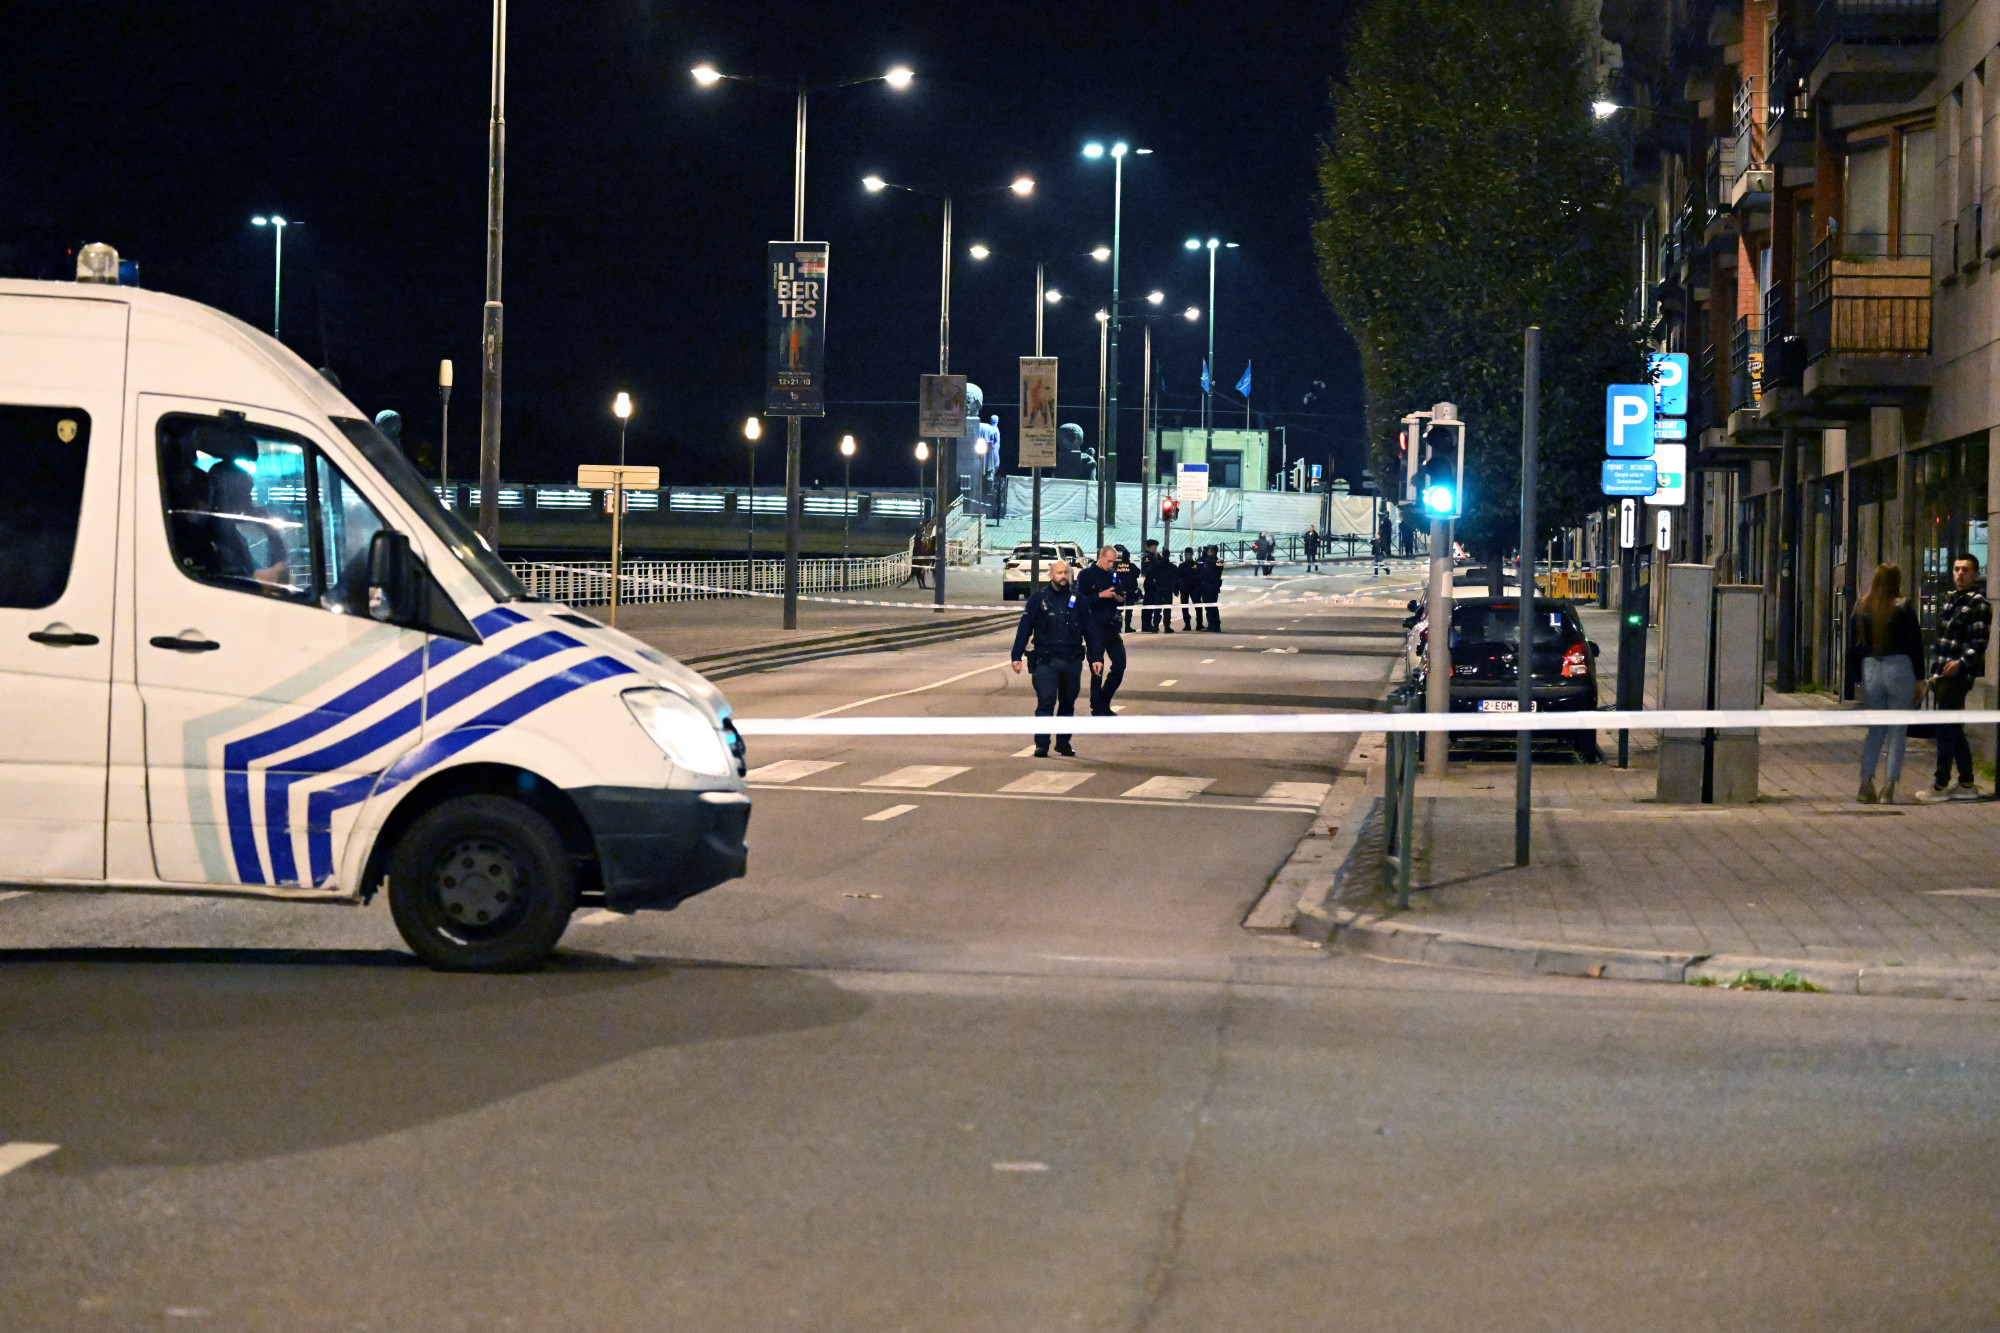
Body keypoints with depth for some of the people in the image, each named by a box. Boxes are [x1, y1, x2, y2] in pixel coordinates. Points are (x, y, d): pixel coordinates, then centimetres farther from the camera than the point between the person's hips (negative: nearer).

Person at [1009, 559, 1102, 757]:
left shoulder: (1077, 599, 8)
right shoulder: (1038, 598, 2)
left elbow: (1089, 630, 11)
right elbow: (1024, 628, 3)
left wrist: (1096, 657, 6)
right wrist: (1017, 656, -1)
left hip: (1072, 661, 3)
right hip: (1045, 661, -3)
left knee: (1068, 704, 11)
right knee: (1045, 703, -9)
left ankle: (1063, 743, 22)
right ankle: (1041, 746, -7)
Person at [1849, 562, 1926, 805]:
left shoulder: (1861, 608, 4)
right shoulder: (1903, 608, -6)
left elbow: (1853, 644, 8)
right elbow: (1916, 644, -3)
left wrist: (1855, 677, 14)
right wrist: (1918, 680, 4)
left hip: (1870, 669, 3)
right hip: (1899, 668, -3)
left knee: (1874, 731, 13)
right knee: (1898, 732, 3)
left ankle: (1866, 784, 2)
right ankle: (1889, 789, -2)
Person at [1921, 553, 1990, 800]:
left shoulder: (1979, 605, -8)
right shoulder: (1949, 601, 17)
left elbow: (1979, 643, -15)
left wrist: (1960, 663, -28)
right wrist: (1935, 671, 20)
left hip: (1958, 675, -9)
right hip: (1943, 675, 9)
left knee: (1944, 728, -8)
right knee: (1953, 730, 12)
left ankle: (1940, 785, -4)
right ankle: (1966, 784, 18)